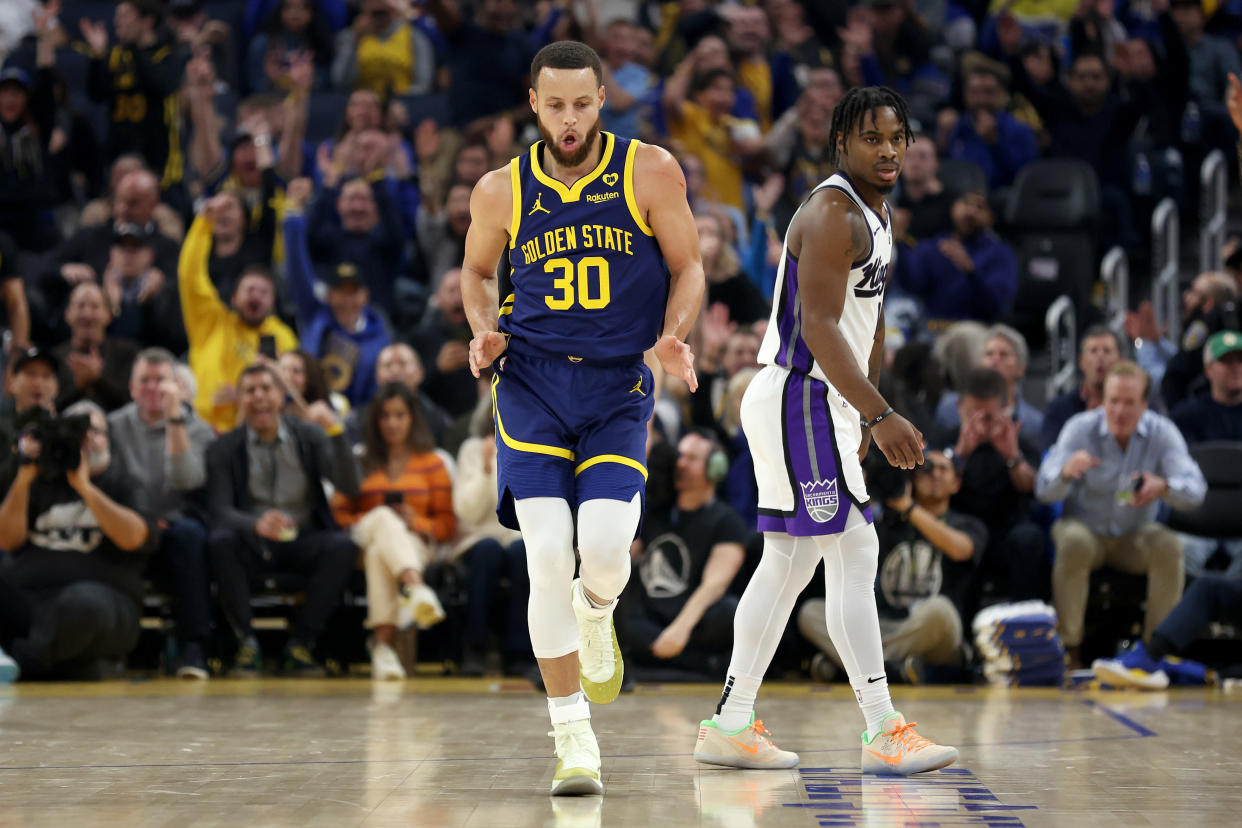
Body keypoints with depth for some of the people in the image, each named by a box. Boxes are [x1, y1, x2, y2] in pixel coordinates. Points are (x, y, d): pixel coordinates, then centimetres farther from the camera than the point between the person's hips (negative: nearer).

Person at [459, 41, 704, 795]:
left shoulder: (649, 173, -2)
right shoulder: (501, 192, 3)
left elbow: (688, 267, 5)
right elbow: (477, 269, 20)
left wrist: (673, 336, -13)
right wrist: (485, 330, 0)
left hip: (621, 387, -1)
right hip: (534, 385, 1)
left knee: (604, 553, -17)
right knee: (548, 559, -11)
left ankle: (596, 614, 24)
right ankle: (573, 738, 0)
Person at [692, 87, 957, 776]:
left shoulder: (877, 213, 15)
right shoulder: (833, 213, -17)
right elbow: (818, 327, -26)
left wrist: (867, 417, 24)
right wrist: (880, 415, -30)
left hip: (819, 404, 10)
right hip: (800, 401, -10)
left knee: (790, 562, 13)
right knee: (854, 558, -11)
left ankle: (730, 725, 18)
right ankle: (883, 733, -10)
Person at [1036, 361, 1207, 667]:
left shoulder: (1162, 432, -10)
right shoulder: (1080, 428, -12)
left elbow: (1195, 491, -20)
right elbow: (1044, 490, -20)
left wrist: (1163, 487, -44)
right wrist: (1066, 472, -45)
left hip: (1135, 537, 1)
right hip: (1086, 528, -1)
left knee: (1168, 545, -30)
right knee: (1074, 542, -35)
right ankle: (1068, 647, -23)